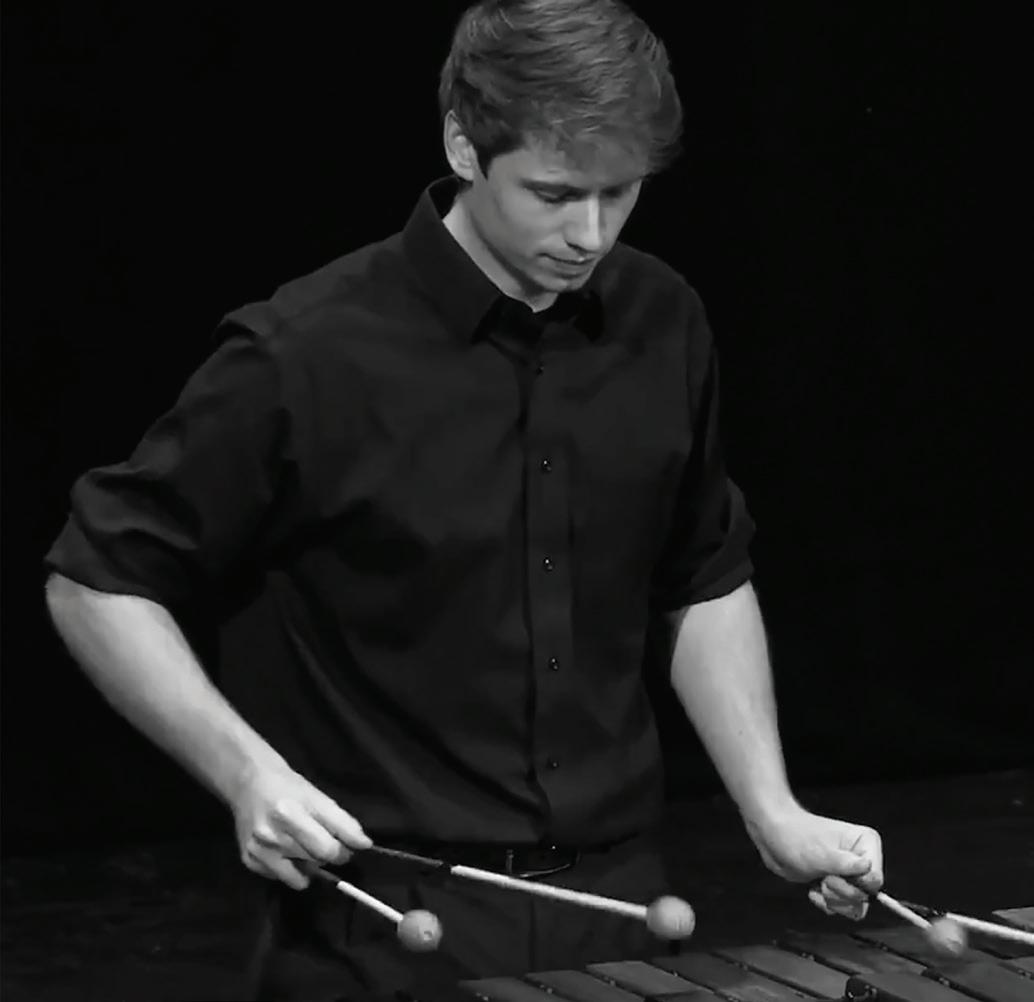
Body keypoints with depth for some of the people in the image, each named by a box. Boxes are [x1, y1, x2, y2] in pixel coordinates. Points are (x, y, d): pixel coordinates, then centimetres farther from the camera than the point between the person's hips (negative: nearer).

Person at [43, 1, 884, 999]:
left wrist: (773, 813, 3)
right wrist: (249, 774, -20)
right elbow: (97, 581, -8)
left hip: (614, 908, 5)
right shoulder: (310, 356, -17)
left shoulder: (662, 325, -1)